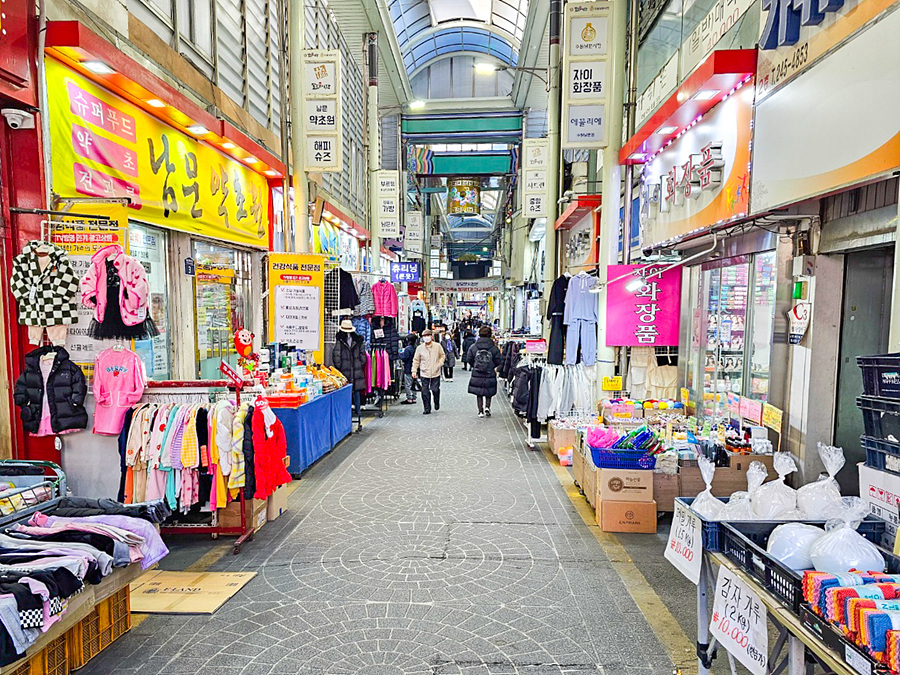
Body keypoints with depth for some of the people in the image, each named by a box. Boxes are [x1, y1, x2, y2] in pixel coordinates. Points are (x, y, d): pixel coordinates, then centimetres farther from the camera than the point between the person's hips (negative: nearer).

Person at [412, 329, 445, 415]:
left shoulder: (438, 346, -1)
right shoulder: (419, 348, 0)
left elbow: (442, 356, 12)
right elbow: (416, 360, 7)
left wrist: (439, 364, -4)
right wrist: (414, 371, 1)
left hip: (435, 373, -1)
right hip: (424, 373, 1)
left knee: (435, 390, 1)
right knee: (425, 391, 1)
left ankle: (437, 403, 32)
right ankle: (427, 409, 12)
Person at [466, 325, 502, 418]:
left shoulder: (473, 347, -6)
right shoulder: (494, 348, -9)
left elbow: (469, 359, 0)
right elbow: (498, 361, -4)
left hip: (477, 375, 1)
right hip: (490, 375, 0)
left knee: (479, 394, 14)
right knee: (489, 393, 18)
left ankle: (480, 411, 14)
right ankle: (487, 407, 2)